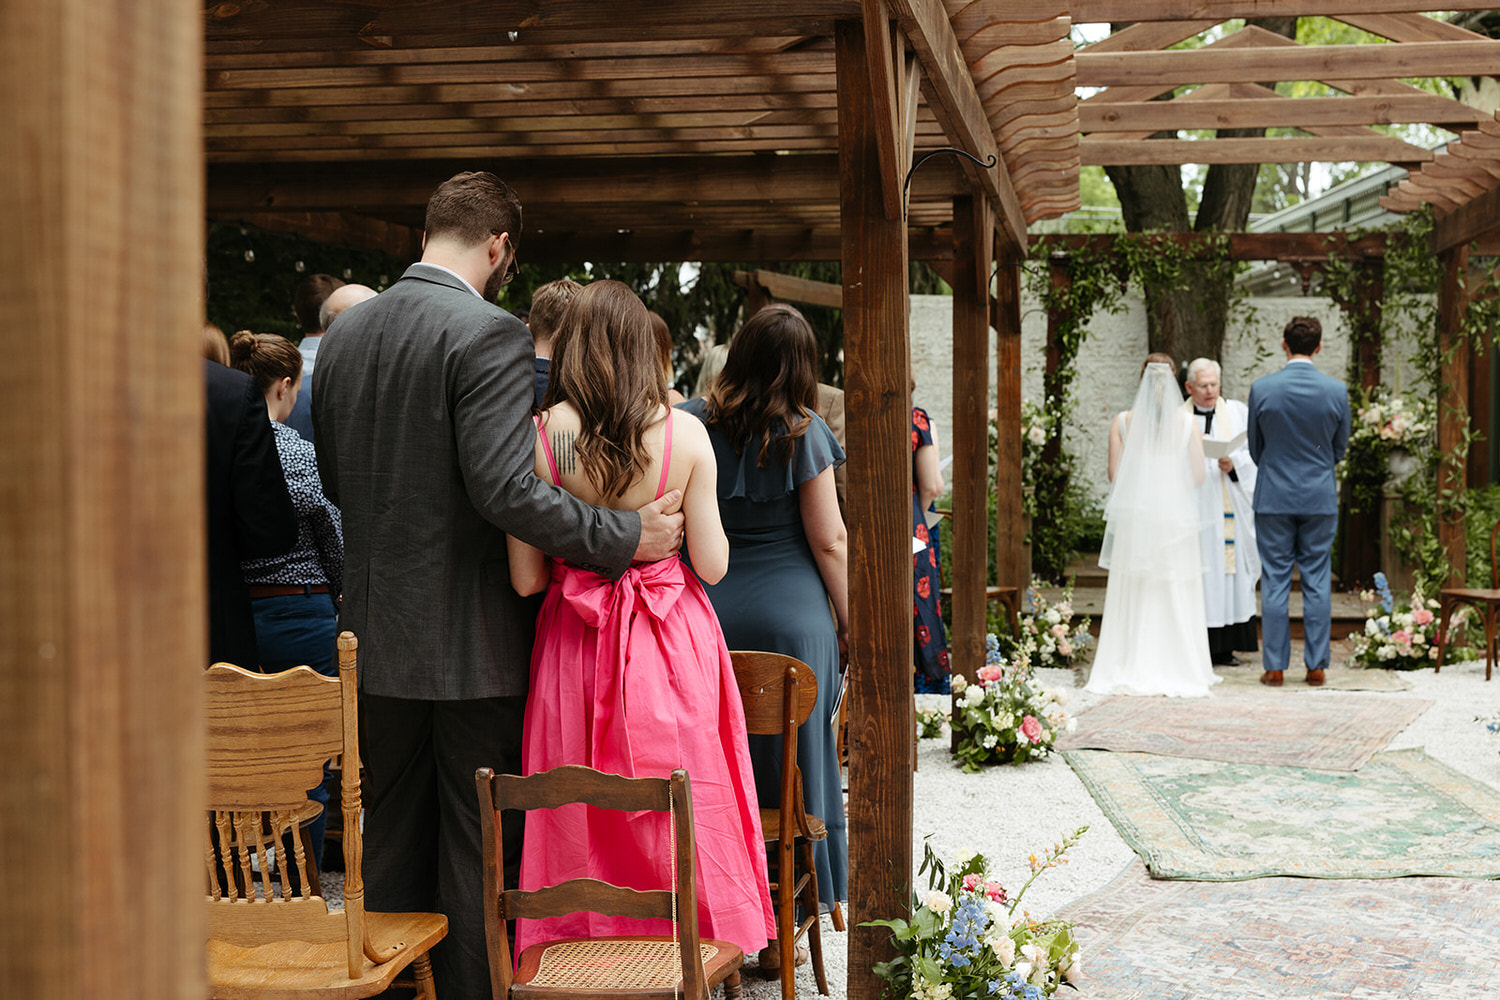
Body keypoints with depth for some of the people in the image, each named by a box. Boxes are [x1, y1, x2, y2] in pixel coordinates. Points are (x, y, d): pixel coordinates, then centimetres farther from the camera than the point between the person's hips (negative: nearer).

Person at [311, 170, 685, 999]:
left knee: (392, 845, 16)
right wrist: (627, 536, -18)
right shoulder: (489, 333, -16)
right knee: (479, 853, 5)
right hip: (474, 644, -6)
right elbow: (505, 488, -25)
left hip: (378, 640, 6)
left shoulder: (343, 334, 7)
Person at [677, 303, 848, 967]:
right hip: (790, 612, -2)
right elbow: (828, 542, -5)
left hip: (703, 611, 2)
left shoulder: (690, 421, 0)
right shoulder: (802, 432, -6)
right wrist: (848, 621, 5)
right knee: (787, 761, 8)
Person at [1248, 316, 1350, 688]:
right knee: (1318, 582, 7)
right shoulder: (1337, 391, -5)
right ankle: (1316, 666, 9)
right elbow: (1339, 449, 6)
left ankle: (1275, 667, 5)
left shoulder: (1261, 388, -8)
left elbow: (1256, 449, 3)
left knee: (1275, 582, 3)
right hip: (1320, 498, 1)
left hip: (1274, 496, -1)